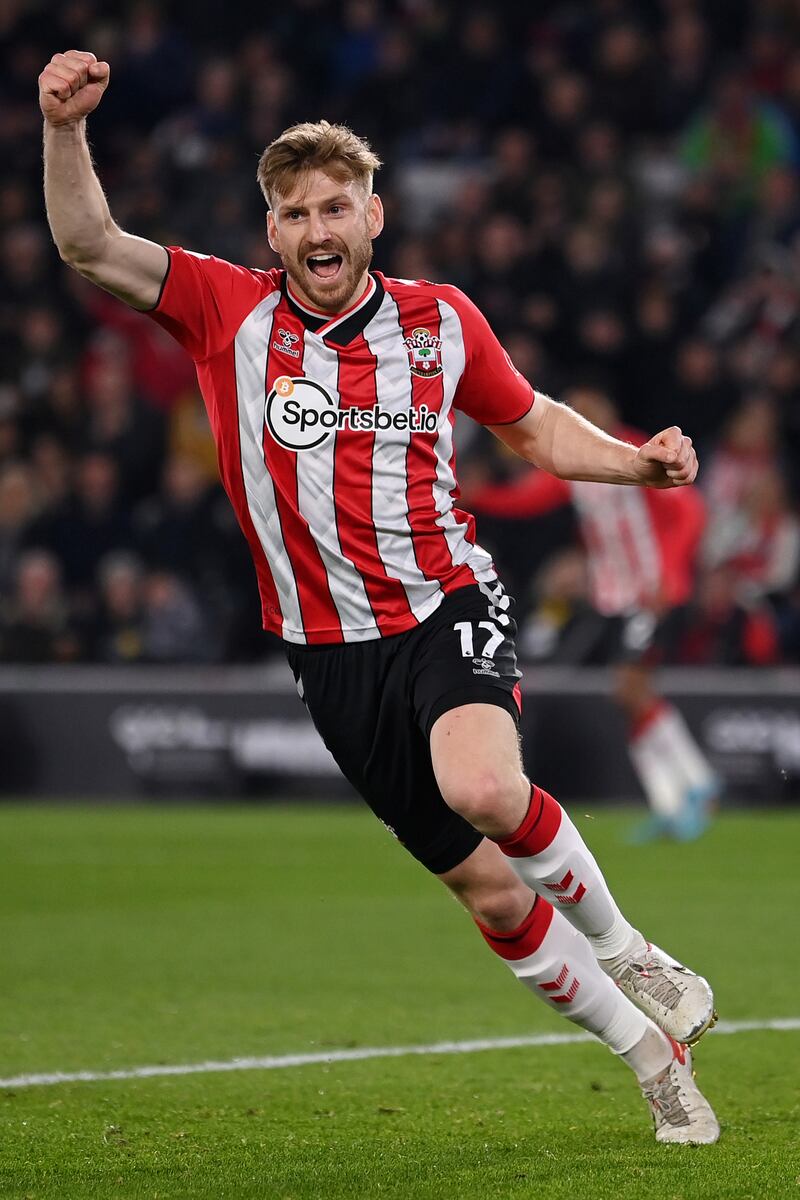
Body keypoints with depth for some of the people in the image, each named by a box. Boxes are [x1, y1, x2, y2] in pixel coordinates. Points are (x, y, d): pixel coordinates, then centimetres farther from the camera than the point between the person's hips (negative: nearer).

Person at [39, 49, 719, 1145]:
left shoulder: (441, 321, 2)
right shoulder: (231, 314, -2)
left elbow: (535, 427, 16)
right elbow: (89, 247, -10)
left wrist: (638, 464, -1)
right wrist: (66, 129, -26)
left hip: (448, 608, -1)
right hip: (331, 651, 1)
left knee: (484, 789, -33)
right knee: (488, 892, 2)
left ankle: (622, 948, -7)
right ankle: (652, 1054, 19)